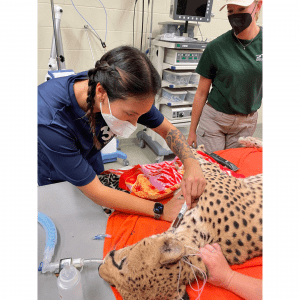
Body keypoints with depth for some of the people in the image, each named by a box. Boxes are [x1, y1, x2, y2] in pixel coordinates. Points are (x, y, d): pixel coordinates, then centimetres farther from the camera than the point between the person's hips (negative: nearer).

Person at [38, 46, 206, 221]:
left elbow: (168, 129, -14)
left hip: (92, 169, 4)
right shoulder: (50, 120, -42)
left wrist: (192, 164, -32)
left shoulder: (127, 95, -27)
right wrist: (161, 210, -35)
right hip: (49, 180, -4)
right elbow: (96, 193, -36)